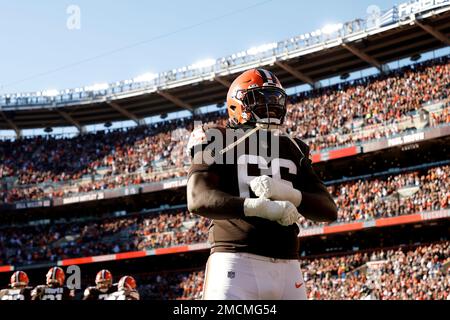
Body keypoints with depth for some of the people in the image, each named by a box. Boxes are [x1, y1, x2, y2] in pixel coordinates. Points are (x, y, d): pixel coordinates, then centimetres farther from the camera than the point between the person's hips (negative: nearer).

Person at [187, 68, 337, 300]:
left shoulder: (293, 150, 18)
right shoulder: (220, 142, 4)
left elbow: (329, 210, 11)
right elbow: (198, 199, -13)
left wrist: (286, 192, -10)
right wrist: (259, 207, -27)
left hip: (287, 268, 5)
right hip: (236, 264, -5)